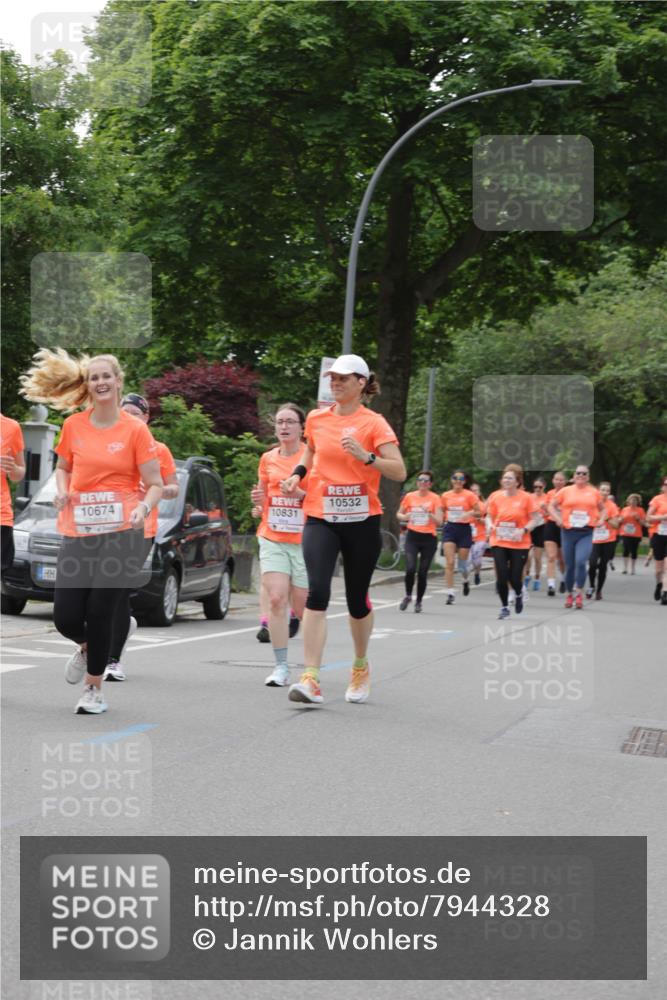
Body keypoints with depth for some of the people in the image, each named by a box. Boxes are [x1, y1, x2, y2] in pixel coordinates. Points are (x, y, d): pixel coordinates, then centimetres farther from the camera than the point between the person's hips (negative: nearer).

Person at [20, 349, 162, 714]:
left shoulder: (135, 429, -4)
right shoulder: (73, 426, 5)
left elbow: (155, 485, -2)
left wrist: (143, 507, -22)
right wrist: (62, 491, -1)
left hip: (121, 532, -3)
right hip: (78, 533, 3)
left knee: (99, 613, -4)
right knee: (66, 617, -2)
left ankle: (93, 689, 18)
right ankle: (87, 647, 36)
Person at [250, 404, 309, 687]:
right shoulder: (268, 458, 9)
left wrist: (302, 493, -19)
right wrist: (258, 503, 2)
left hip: (304, 540, -3)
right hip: (272, 539, 3)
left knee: (302, 607, 2)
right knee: (275, 599, -11)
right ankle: (281, 667, -7)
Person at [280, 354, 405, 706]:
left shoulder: (374, 423, -5)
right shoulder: (316, 419, 7)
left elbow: (399, 472, -12)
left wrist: (367, 456, -26)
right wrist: (298, 473, 9)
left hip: (361, 520, -2)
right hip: (320, 518, 2)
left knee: (357, 599, 10)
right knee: (317, 592, -17)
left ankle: (360, 666, 35)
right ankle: (311, 679, -21)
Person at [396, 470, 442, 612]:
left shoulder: (435, 498, -2)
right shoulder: (409, 496, 4)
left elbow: (439, 522, -7)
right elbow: (399, 514, 15)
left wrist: (429, 513, -23)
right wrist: (405, 517, -7)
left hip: (429, 538, -1)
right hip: (413, 536, 1)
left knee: (423, 572, 1)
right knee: (410, 569, -15)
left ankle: (419, 601, 20)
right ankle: (408, 595, 11)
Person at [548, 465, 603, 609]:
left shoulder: (594, 492, 6)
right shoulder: (565, 491, 4)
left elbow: (602, 509, 19)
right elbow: (551, 506, 10)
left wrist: (599, 520, 2)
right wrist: (558, 519, -4)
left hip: (586, 533, -1)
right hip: (568, 532, 1)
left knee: (581, 562, -20)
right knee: (569, 565, 7)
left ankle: (579, 594, -8)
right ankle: (569, 595, 22)